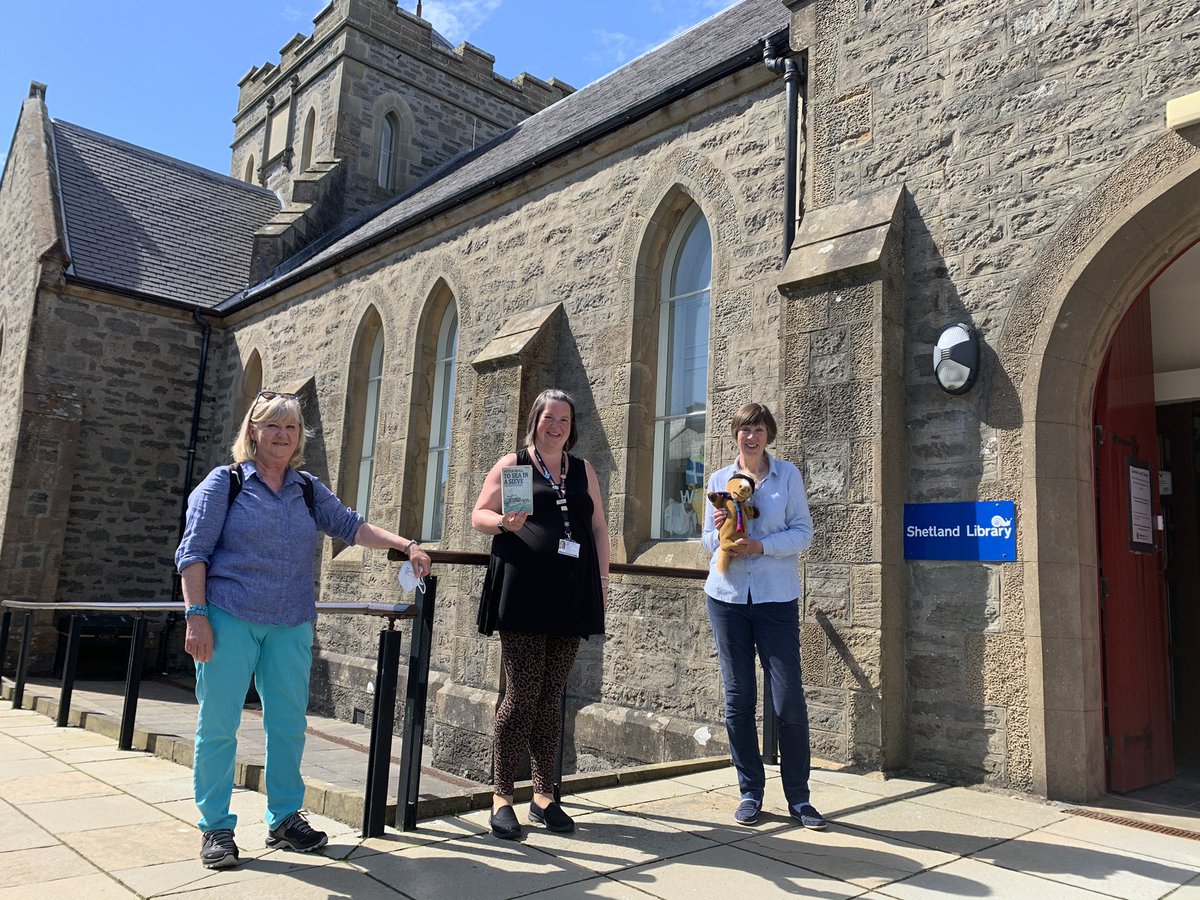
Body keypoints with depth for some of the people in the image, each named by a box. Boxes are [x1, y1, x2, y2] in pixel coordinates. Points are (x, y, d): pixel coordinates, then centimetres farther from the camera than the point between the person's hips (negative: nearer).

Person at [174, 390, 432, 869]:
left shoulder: (309, 490, 13)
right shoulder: (224, 483, 1)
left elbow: (351, 526, 12)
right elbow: (193, 552, -3)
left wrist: (406, 545, 1)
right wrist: (196, 614, -12)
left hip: (291, 626, 4)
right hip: (229, 619, -4)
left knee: (289, 723, 7)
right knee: (218, 723, 1)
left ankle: (284, 819, 22)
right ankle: (215, 827, 16)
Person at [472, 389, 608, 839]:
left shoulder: (583, 470, 17)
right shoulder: (512, 464, 6)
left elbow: (598, 526, 18)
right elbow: (479, 515, 5)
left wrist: (603, 578, 11)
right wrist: (505, 522, -16)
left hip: (571, 595, 4)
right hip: (524, 594, -4)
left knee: (551, 698, 8)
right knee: (522, 695, -4)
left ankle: (544, 794, 19)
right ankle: (502, 796, 11)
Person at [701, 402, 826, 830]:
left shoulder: (788, 474, 4)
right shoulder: (719, 479, 10)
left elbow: (803, 532, -2)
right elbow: (707, 539, 12)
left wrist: (759, 546, -16)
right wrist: (719, 532, -11)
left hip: (776, 597, -2)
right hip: (727, 594, 2)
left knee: (789, 698, -4)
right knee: (737, 698, 6)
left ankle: (798, 798, 11)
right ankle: (750, 792, 19)